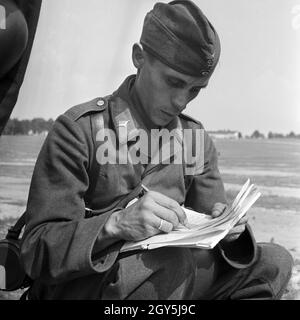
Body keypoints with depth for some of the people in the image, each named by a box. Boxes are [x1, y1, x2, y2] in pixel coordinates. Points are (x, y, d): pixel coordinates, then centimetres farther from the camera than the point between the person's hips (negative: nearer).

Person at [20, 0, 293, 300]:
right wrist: (116, 225, -34)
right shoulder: (78, 129, -12)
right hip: (79, 285, -5)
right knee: (172, 261, -34)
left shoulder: (197, 139, 5)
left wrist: (225, 228, -18)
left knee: (274, 262, -6)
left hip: (159, 278, 6)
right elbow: (36, 252, -16)